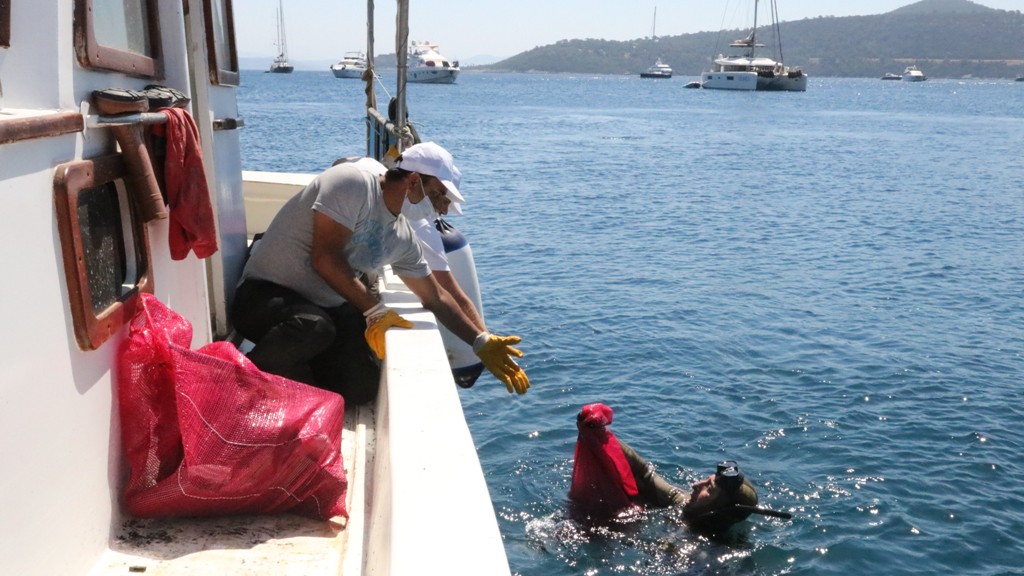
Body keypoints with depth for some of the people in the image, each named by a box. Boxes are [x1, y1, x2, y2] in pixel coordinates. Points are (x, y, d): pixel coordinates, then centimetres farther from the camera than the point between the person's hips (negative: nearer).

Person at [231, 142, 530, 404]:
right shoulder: (353, 183, -17)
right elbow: (325, 258, -24)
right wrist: (376, 311, -22)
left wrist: (482, 343, 10)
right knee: (313, 327, -40)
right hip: (265, 294, -6)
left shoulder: (403, 238, 6)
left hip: (325, 308, 7)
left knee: (362, 388, -17)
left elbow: (436, 298, 15)